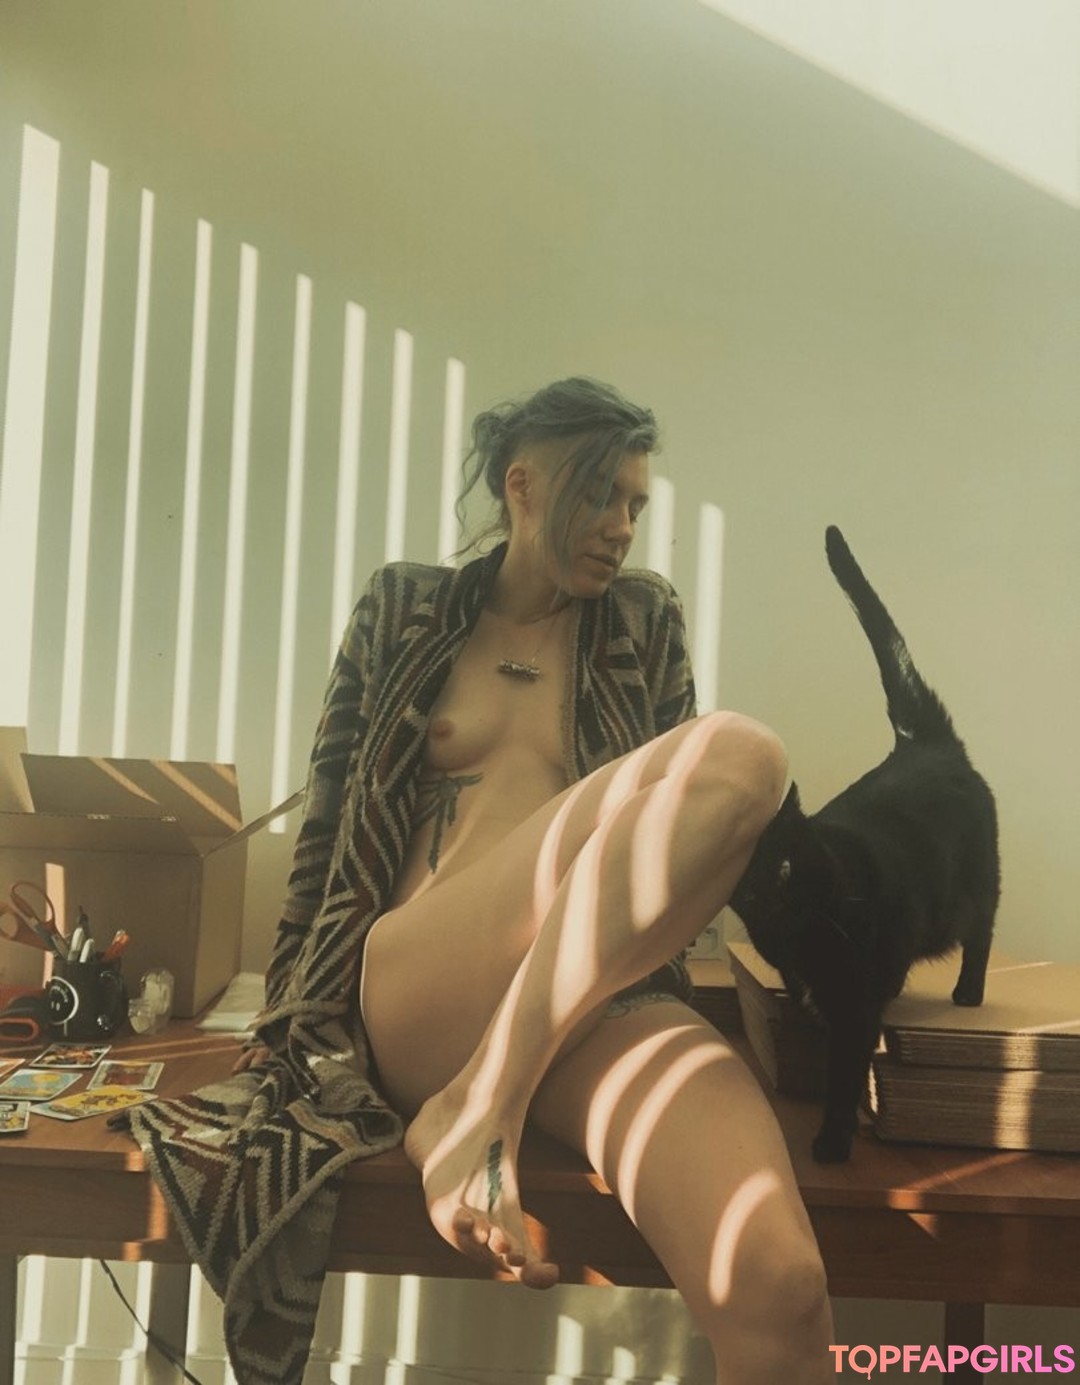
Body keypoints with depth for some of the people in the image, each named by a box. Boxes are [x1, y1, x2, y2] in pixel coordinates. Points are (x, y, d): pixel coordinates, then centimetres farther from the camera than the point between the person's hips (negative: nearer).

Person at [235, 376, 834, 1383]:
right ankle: (477, 1114, -22)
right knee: (737, 755, -28)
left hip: (599, 1000, 1)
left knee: (779, 1285, -32)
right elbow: (328, 813, 16)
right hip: (406, 1001, -1)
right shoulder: (404, 605, 16)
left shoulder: (645, 621, 19)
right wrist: (289, 1006, 16)